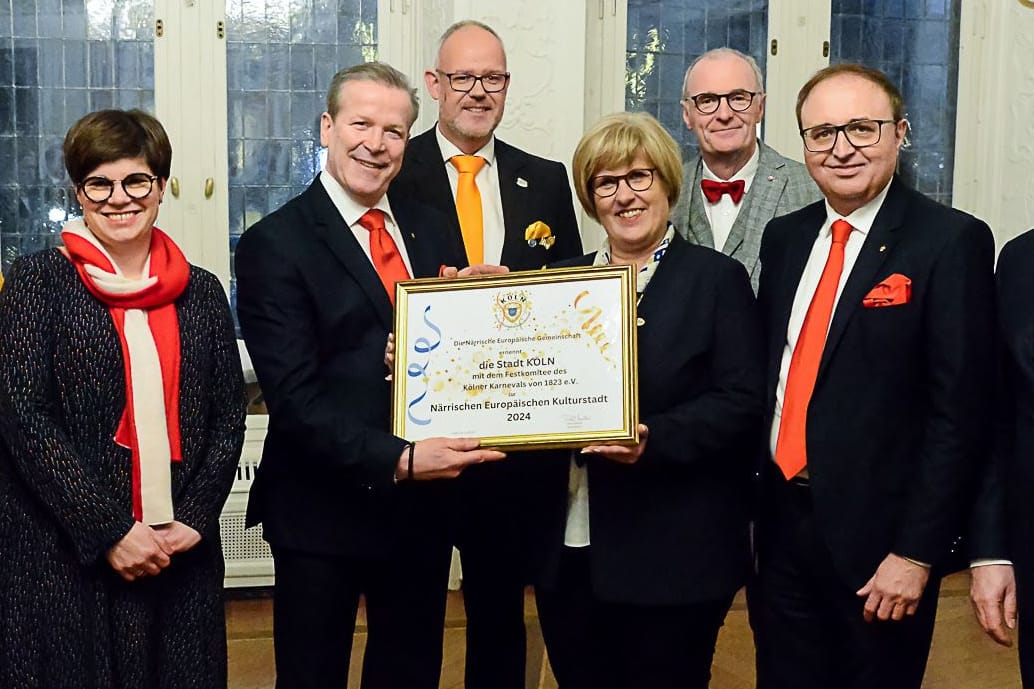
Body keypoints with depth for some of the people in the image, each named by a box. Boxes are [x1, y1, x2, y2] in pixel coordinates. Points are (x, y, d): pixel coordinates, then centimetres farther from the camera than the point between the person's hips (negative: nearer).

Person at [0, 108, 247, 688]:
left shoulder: (199, 291, 8)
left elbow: (228, 417, 8)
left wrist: (194, 519, -6)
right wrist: (108, 531, -14)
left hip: (181, 551, 3)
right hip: (62, 555, -3)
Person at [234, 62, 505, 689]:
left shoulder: (430, 228, 8)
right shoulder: (274, 244, -10)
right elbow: (294, 398, -17)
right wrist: (397, 461, -26)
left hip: (424, 502, 5)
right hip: (323, 512, -5)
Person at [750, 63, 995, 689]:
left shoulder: (952, 241, -10)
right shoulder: (785, 236, 9)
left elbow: (959, 410, -13)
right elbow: (766, 372, 11)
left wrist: (916, 552, -15)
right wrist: (752, 508, 5)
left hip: (878, 541, -5)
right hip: (781, 526, 5)